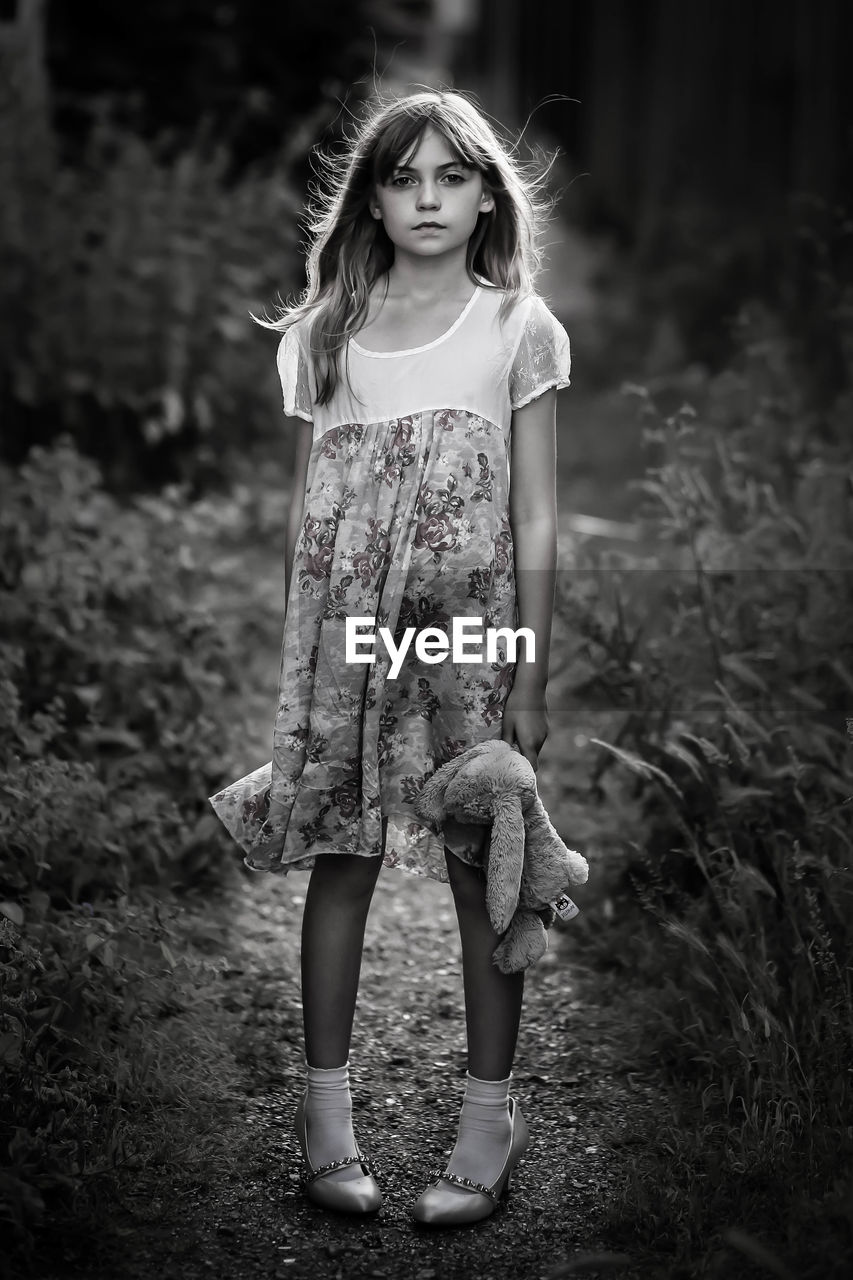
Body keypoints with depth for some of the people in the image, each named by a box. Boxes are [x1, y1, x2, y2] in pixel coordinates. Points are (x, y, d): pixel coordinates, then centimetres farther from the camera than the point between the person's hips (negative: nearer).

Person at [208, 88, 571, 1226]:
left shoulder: (517, 327, 2)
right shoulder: (323, 333, 9)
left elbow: (535, 519, 0)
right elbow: (307, 508, 11)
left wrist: (531, 676, -5)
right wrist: (300, 652, 8)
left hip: (471, 626, -2)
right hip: (345, 630, 2)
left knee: (482, 867, 2)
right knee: (340, 856, 5)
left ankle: (489, 1114, 14)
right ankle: (328, 1105, 17)